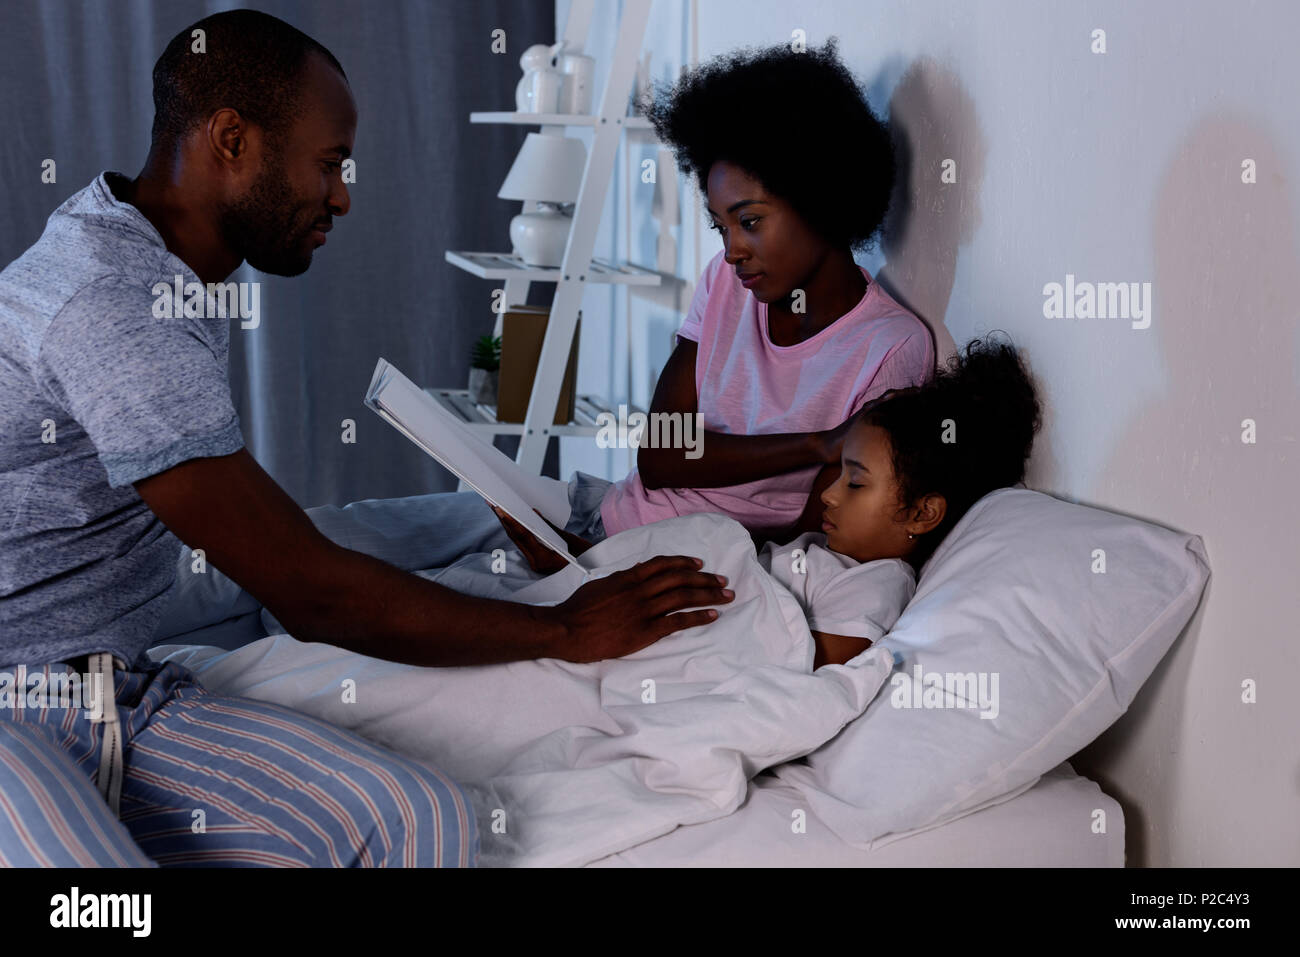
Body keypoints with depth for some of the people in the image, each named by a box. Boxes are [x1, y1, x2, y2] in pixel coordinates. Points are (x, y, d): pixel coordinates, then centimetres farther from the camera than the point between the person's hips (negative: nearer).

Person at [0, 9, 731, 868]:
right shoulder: (111, 306, -21)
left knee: (422, 822, -16)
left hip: (117, 694, 9)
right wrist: (565, 630, -10)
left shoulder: (181, 282, 12)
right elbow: (311, 591, -20)